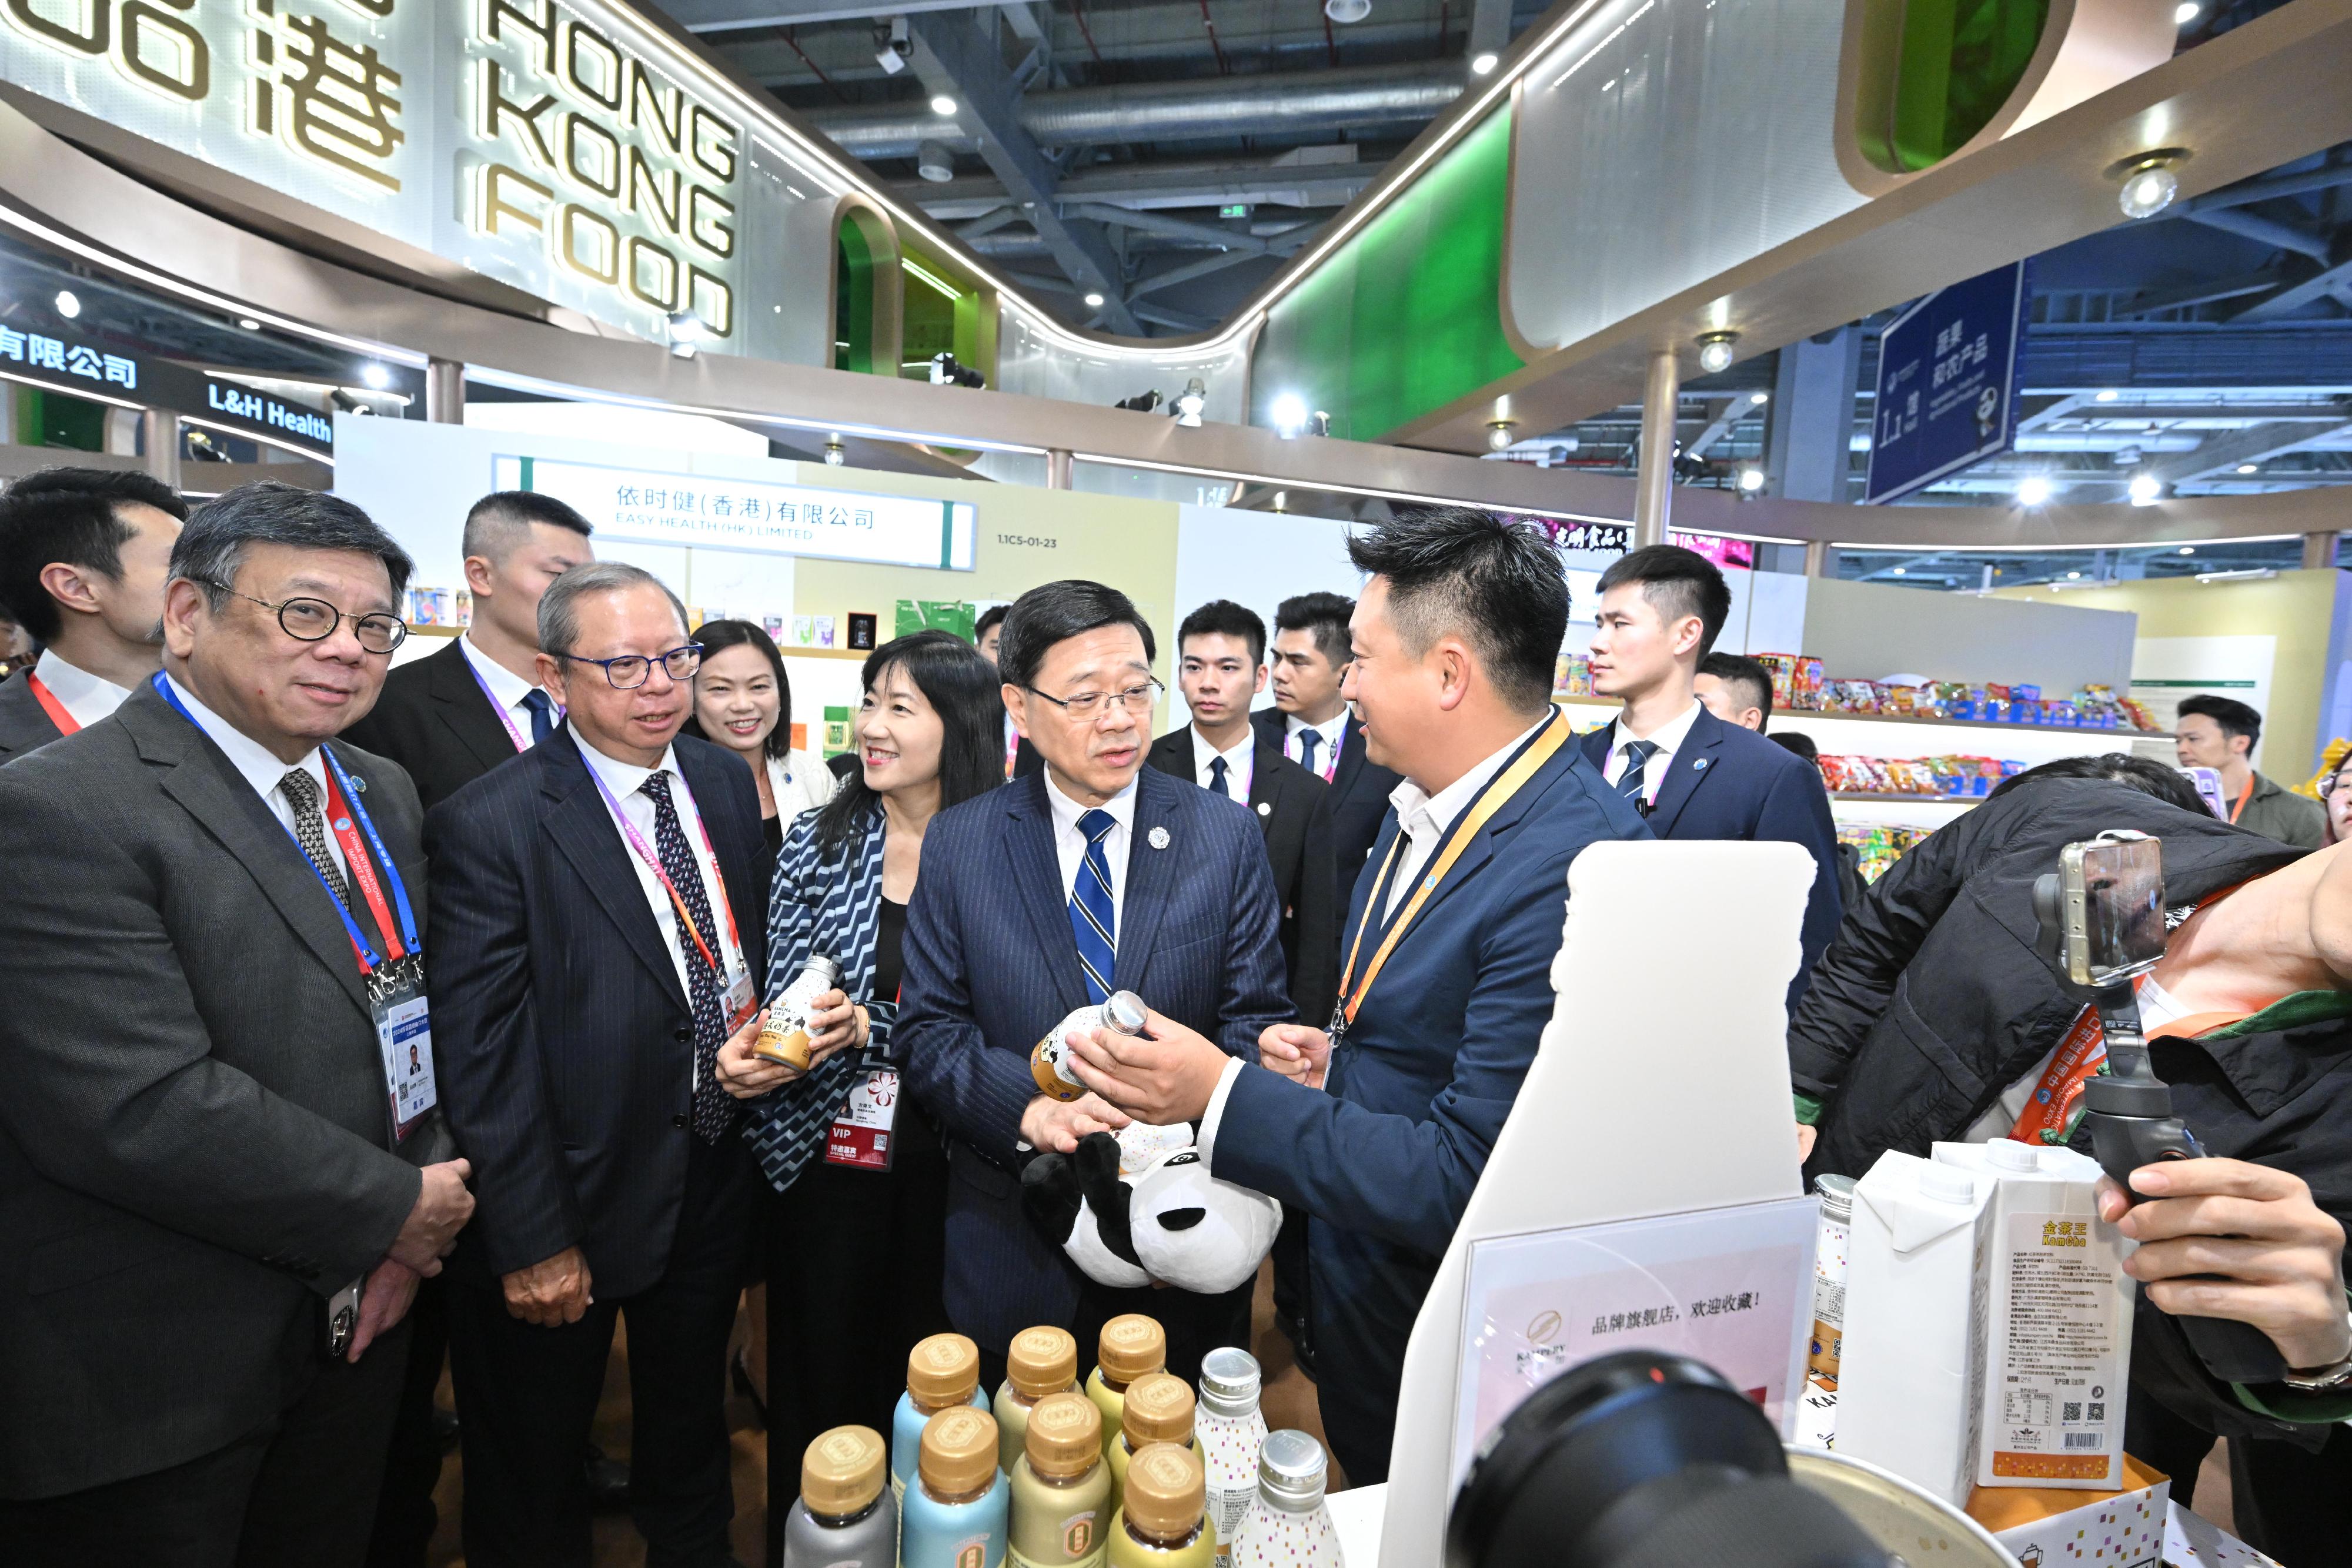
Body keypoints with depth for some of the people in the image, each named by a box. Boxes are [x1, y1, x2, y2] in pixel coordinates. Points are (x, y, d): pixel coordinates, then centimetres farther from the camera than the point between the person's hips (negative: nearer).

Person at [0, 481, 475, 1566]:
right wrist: (394, 1208, -18)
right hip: (143, 1384, -6)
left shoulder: (382, 794, 4)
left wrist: (423, 1204, -6)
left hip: (353, 1329, 7)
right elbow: (142, 1108, -28)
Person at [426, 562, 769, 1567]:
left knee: (692, 1451, 27)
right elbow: (480, 1057, -18)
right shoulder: (489, 824, -19)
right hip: (571, 1204, -4)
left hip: (717, 1175, 5)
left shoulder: (726, 783, -1)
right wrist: (532, 1241, -15)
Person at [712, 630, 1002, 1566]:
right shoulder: (817, 844, -3)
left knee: (917, 1379, 16)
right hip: (821, 1161, 1)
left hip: (944, 1171, -1)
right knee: (812, 1383, 15)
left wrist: (870, 1031, -19)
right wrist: (750, 1057, -18)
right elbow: (782, 1001, 1)